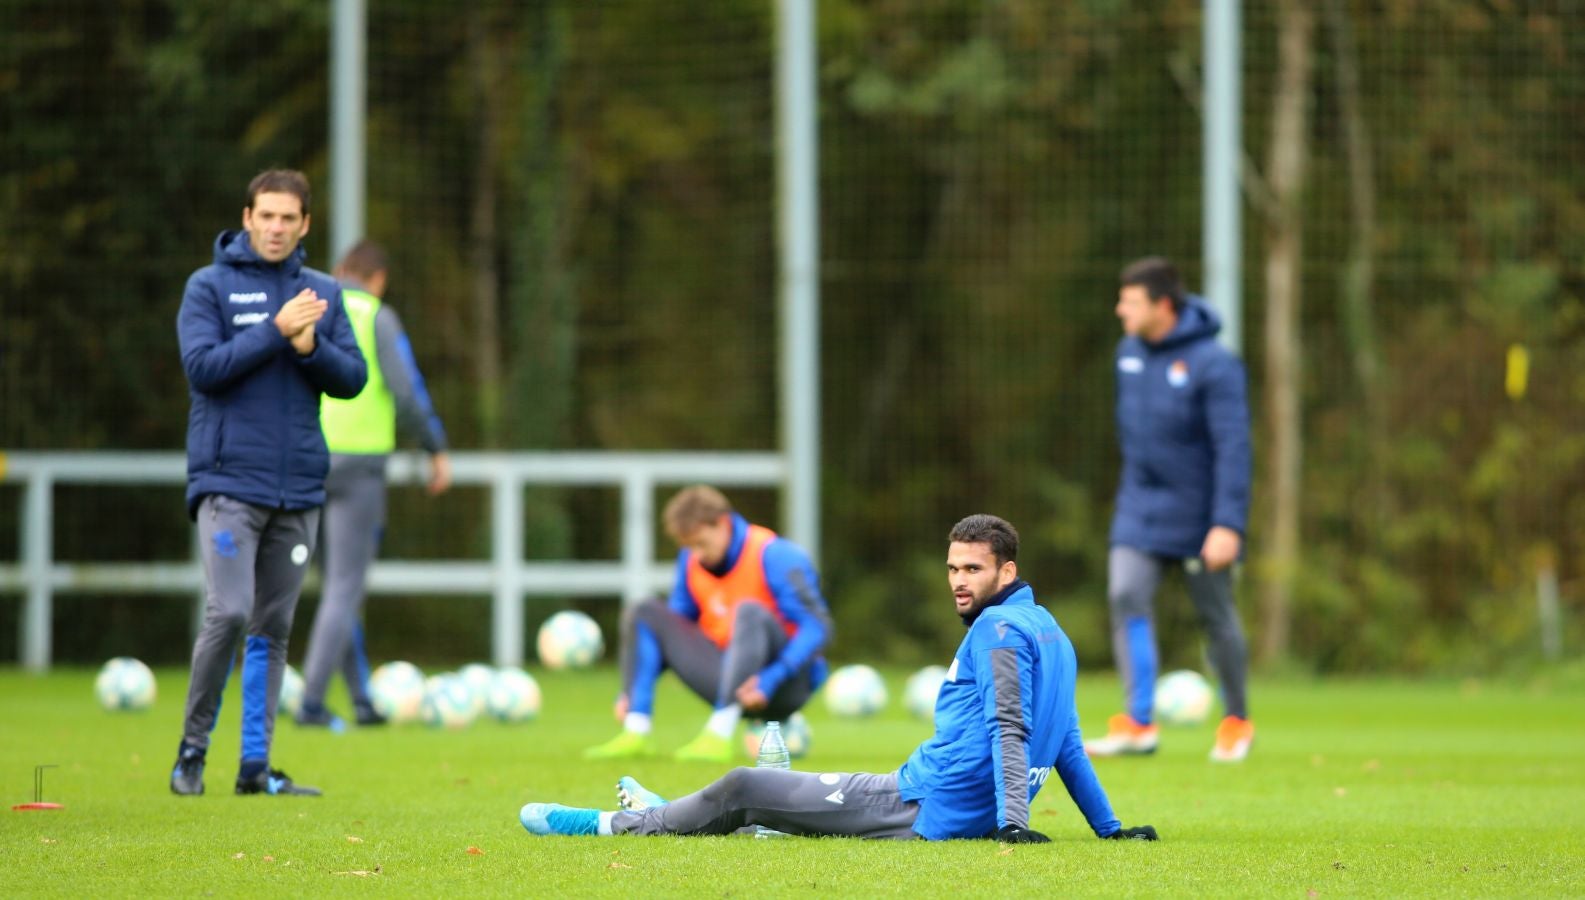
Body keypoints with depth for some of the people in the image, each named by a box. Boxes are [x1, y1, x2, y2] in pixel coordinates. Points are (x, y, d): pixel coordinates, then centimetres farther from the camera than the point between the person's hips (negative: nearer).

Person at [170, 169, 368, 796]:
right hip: (229, 481, -4)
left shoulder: (324, 293, 11)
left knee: (273, 627, 6)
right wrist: (277, 330, -16)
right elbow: (202, 367, -11)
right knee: (229, 613, -14)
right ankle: (193, 747, 1)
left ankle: (255, 763, 10)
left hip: (299, 486, 4)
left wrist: (311, 348, -12)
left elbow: (353, 379, 6)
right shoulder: (210, 286, 0)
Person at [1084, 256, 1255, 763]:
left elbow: (1233, 448, -21)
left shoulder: (1213, 365, -18)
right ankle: (1138, 725, -14)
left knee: (1216, 616, 7)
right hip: (1140, 510, 5)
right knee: (1127, 599, -12)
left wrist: (1228, 525, -27)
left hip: (1197, 518, -5)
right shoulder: (1129, 354, 3)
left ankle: (1236, 723, 25)